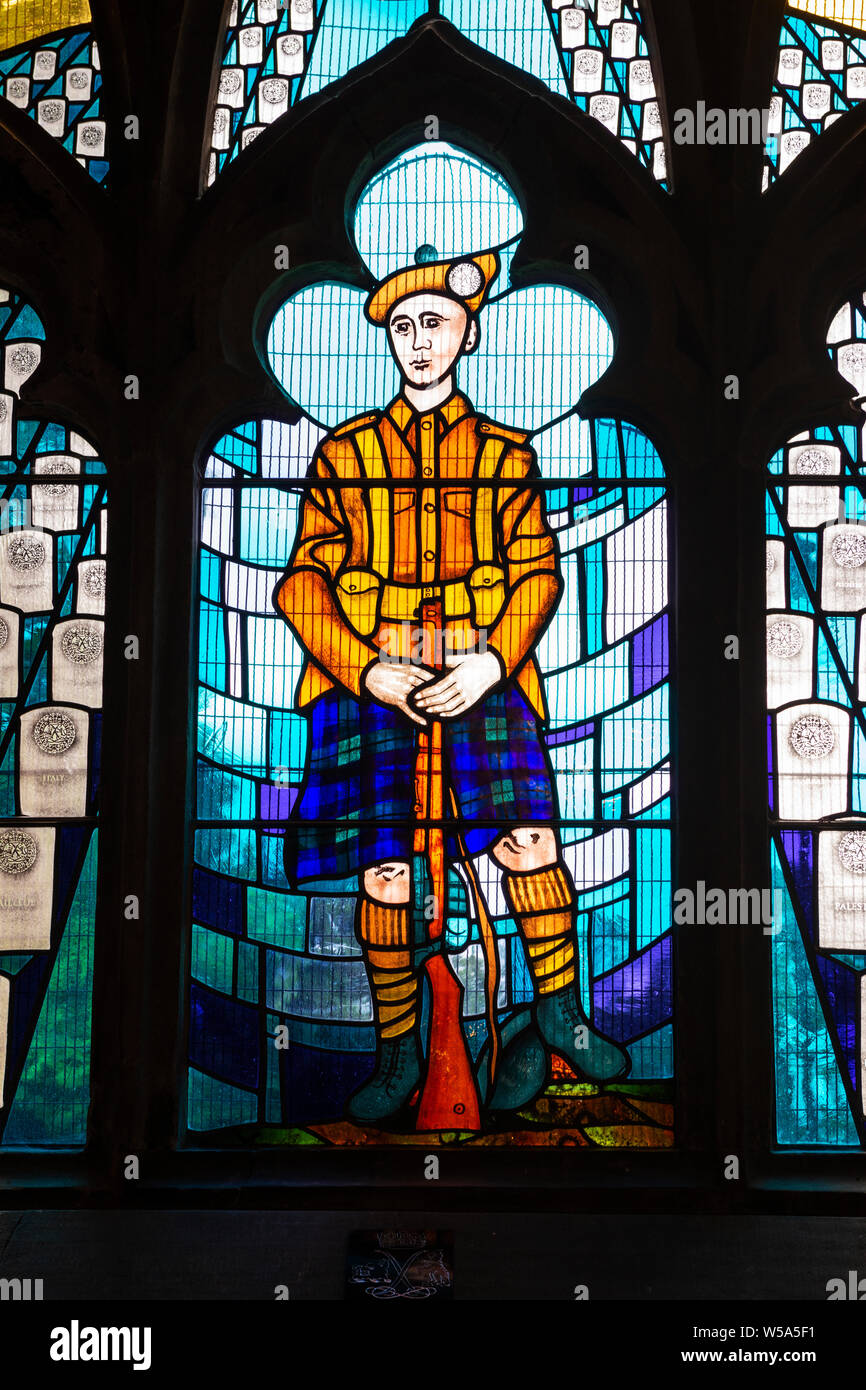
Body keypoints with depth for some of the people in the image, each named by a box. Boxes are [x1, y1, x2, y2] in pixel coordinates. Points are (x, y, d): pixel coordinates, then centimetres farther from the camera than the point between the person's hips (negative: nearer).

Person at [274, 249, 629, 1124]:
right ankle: (397, 1051, 12)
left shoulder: (504, 453, 14)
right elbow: (305, 582, 7)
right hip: (370, 672, 0)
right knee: (383, 869, -5)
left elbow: (538, 570, 7)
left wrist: (491, 662, -11)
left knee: (528, 837, -16)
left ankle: (560, 1012, 6)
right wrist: (366, 671, -9)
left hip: (481, 667, 0)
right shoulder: (345, 452, 13)